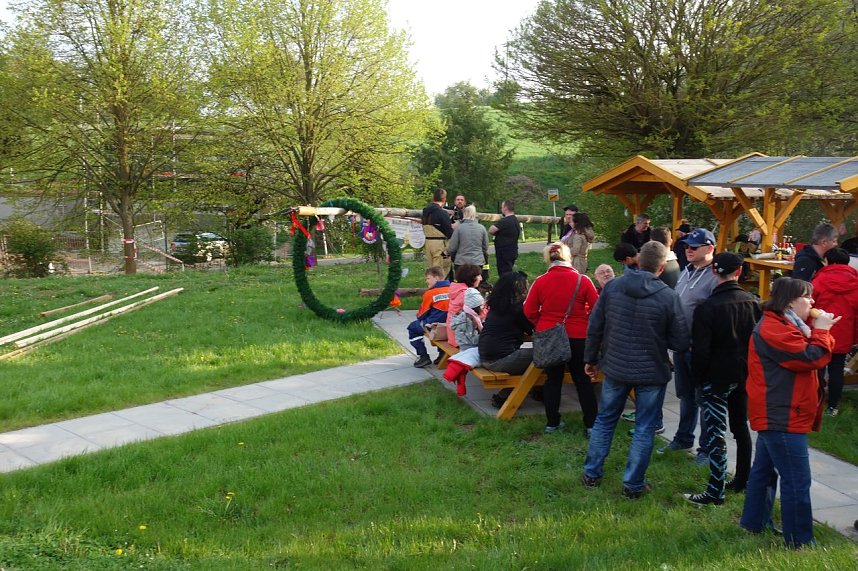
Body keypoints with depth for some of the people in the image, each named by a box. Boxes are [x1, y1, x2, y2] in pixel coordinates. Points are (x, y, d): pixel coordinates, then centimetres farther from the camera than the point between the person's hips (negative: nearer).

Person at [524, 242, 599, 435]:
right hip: (577, 337, -1)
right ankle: (591, 424, 11)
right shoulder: (582, 281, -10)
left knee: (553, 379, 13)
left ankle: (552, 423, 18)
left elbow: (529, 311, -4)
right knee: (582, 381, 10)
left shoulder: (540, 281, -8)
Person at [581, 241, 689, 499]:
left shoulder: (612, 287, -7)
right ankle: (633, 485, 17)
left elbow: (594, 327, 0)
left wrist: (590, 358, 12)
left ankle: (591, 474, 29)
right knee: (644, 429, 11)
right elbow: (681, 343, -11)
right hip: (652, 373, -3)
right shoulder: (668, 296, -16)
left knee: (604, 420, 20)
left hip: (615, 368, 3)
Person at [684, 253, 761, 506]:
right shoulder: (754, 303, 0)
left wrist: (698, 377, -1)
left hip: (717, 378, -6)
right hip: (745, 377, 6)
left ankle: (716, 491, -2)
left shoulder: (706, 307, -16)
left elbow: (700, 350, -15)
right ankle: (742, 480, 30)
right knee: (741, 427, 19)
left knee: (715, 433, -3)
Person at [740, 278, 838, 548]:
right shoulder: (775, 329, -19)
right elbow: (811, 358, -23)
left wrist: (820, 331, 4)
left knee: (764, 470, 19)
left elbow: (815, 353, 19)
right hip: (783, 417, -12)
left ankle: (754, 522, 30)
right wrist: (821, 331, -9)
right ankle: (800, 541, -2)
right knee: (797, 481, -8)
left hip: (774, 415, 12)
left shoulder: (782, 325, 16)